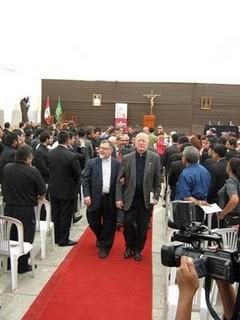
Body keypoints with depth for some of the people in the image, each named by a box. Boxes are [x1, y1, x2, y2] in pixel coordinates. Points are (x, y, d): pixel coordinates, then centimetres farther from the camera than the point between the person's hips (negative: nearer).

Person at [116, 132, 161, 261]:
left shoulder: (154, 158, -1)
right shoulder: (127, 158, 0)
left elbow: (157, 180, 1)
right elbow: (120, 181, 0)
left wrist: (156, 196, -6)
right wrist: (118, 198, -5)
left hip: (146, 199, 0)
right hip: (130, 198, 0)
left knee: (142, 227, 8)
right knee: (127, 224, 2)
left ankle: (137, 250, 29)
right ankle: (129, 247, 28)